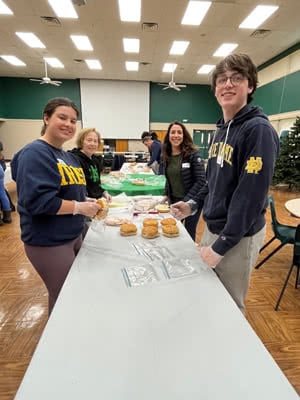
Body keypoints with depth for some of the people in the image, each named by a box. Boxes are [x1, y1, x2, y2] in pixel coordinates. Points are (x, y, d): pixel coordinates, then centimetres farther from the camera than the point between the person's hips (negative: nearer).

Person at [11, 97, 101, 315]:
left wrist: (89, 202, 0)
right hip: (48, 242, -9)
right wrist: (80, 207, -21)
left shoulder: (69, 157, 11)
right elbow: (37, 200, -27)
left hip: (73, 236, 9)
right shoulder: (35, 153, -16)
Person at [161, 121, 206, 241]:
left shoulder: (192, 154, -14)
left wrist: (185, 201, -19)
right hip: (173, 201, 5)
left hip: (191, 202, -5)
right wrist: (166, 195, 4)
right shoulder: (166, 155, 2)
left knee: (189, 234, 8)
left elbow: (201, 181, -17)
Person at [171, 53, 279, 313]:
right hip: (212, 228, 8)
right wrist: (194, 204, 2)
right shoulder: (221, 130, 8)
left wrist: (222, 245, -20)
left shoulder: (259, 130, -18)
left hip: (239, 236, -8)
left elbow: (251, 196, -23)